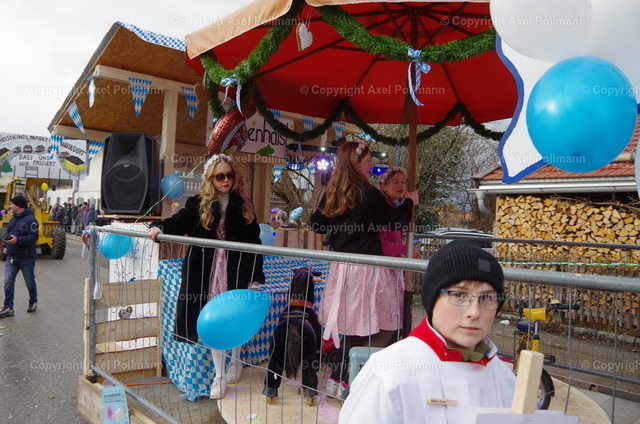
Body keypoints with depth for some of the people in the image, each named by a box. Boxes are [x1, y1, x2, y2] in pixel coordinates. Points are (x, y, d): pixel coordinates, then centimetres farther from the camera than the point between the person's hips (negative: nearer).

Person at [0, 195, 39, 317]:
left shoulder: (30, 219, -15)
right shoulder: (13, 219, 12)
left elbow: (34, 237, -22)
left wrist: (18, 240, -33)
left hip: (26, 258, -7)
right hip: (11, 258, 7)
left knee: (30, 282, 10)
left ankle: (33, 302, 30)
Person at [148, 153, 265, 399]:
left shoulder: (243, 205, 2)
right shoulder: (198, 203, 0)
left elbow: (254, 241, 2)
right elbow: (179, 222, -7)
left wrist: (256, 275, -1)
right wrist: (160, 228, -30)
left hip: (236, 270, 0)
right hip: (208, 270, 0)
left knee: (235, 317, 12)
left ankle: (236, 361, 37)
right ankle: (219, 374, 19)